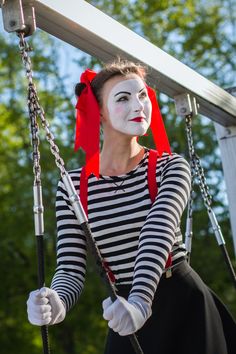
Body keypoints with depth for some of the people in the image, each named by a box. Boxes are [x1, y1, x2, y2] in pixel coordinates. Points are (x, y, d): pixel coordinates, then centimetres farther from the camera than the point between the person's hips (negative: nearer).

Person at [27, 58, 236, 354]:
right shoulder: (73, 187, -5)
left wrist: (141, 301, -40)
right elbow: (71, 268, -8)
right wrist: (57, 302, -31)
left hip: (184, 302, 0)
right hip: (127, 317, 1)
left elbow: (160, 232, -24)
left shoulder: (171, 166, -7)